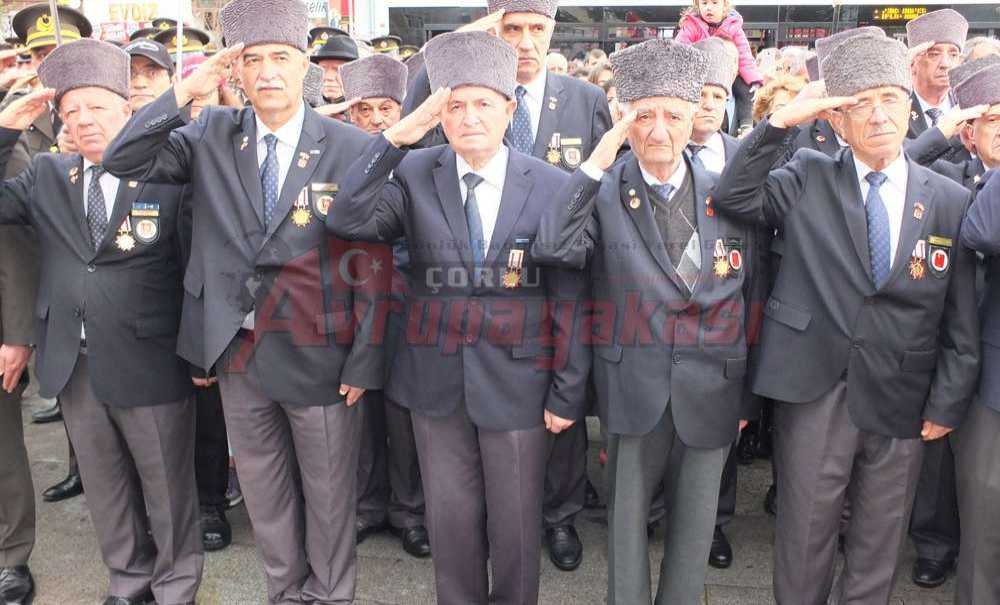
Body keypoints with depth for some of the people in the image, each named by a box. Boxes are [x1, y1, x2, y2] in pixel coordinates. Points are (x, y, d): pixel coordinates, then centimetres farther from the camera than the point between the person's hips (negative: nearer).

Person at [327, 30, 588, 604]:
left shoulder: (553, 186, -8)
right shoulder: (415, 175, -3)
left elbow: (570, 299, -6)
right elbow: (347, 221, -17)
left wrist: (567, 394, -4)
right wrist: (395, 137, -23)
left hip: (516, 383, -1)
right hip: (437, 380, 2)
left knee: (515, 524, 15)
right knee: (451, 519, 17)